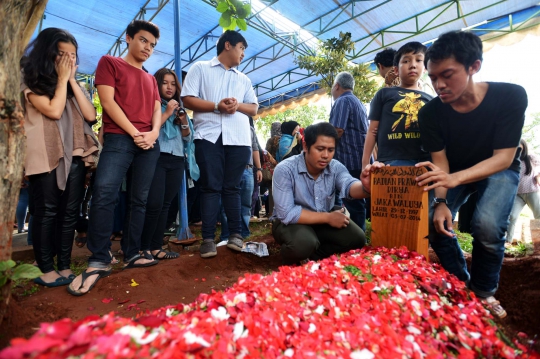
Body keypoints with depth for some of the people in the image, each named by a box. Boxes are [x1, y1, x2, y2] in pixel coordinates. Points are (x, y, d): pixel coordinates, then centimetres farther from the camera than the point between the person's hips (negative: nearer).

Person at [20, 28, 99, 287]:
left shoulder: (74, 85, 18)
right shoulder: (32, 82, 2)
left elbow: (91, 115, 3)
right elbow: (54, 111, -14)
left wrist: (72, 80, 2)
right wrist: (62, 79, -4)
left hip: (74, 155, 5)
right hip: (46, 156, -4)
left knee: (70, 213, 4)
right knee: (47, 212, -1)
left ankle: (65, 266, 12)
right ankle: (46, 269, 8)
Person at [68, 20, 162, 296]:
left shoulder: (150, 79, 24)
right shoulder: (109, 63, 10)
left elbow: (157, 109, 15)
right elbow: (108, 101, -2)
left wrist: (154, 133, -7)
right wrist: (134, 133, -10)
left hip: (149, 144, 5)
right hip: (119, 138, -5)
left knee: (139, 199, 3)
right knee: (104, 194, -18)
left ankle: (131, 254, 11)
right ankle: (99, 261, -9)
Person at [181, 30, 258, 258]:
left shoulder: (244, 79, 23)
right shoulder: (200, 68, 11)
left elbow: (254, 108, 16)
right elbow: (188, 100, 0)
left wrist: (237, 105, -5)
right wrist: (217, 106, -13)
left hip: (238, 138, 3)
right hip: (209, 136, -3)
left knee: (232, 187, 5)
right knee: (210, 187, -4)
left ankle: (236, 233, 11)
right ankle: (208, 238, 1)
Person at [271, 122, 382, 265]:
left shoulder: (336, 167, -10)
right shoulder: (285, 170, -23)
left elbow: (349, 186, -32)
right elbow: (286, 214, -27)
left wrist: (366, 187, -57)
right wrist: (327, 217, -24)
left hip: (325, 219, 5)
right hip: (292, 222, -4)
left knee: (357, 238, -14)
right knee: (304, 244, -34)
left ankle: (311, 257, -1)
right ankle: (292, 259, 2)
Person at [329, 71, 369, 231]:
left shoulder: (342, 101, -8)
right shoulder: (358, 103, 22)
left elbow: (338, 130, -19)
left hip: (349, 161, -10)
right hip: (360, 160, 10)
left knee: (352, 203, -5)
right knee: (357, 202, 14)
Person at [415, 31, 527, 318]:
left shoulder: (510, 96, -25)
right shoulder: (430, 112, -20)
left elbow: (503, 158, -28)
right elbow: (440, 162, -16)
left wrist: (454, 178, -47)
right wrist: (441, 201, -33)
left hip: (498, 170, -2)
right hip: (454, 171, 2)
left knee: (487, 225, -28)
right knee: (434, 222, -20)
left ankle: (484, 292, 2)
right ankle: (461, 285, 7)